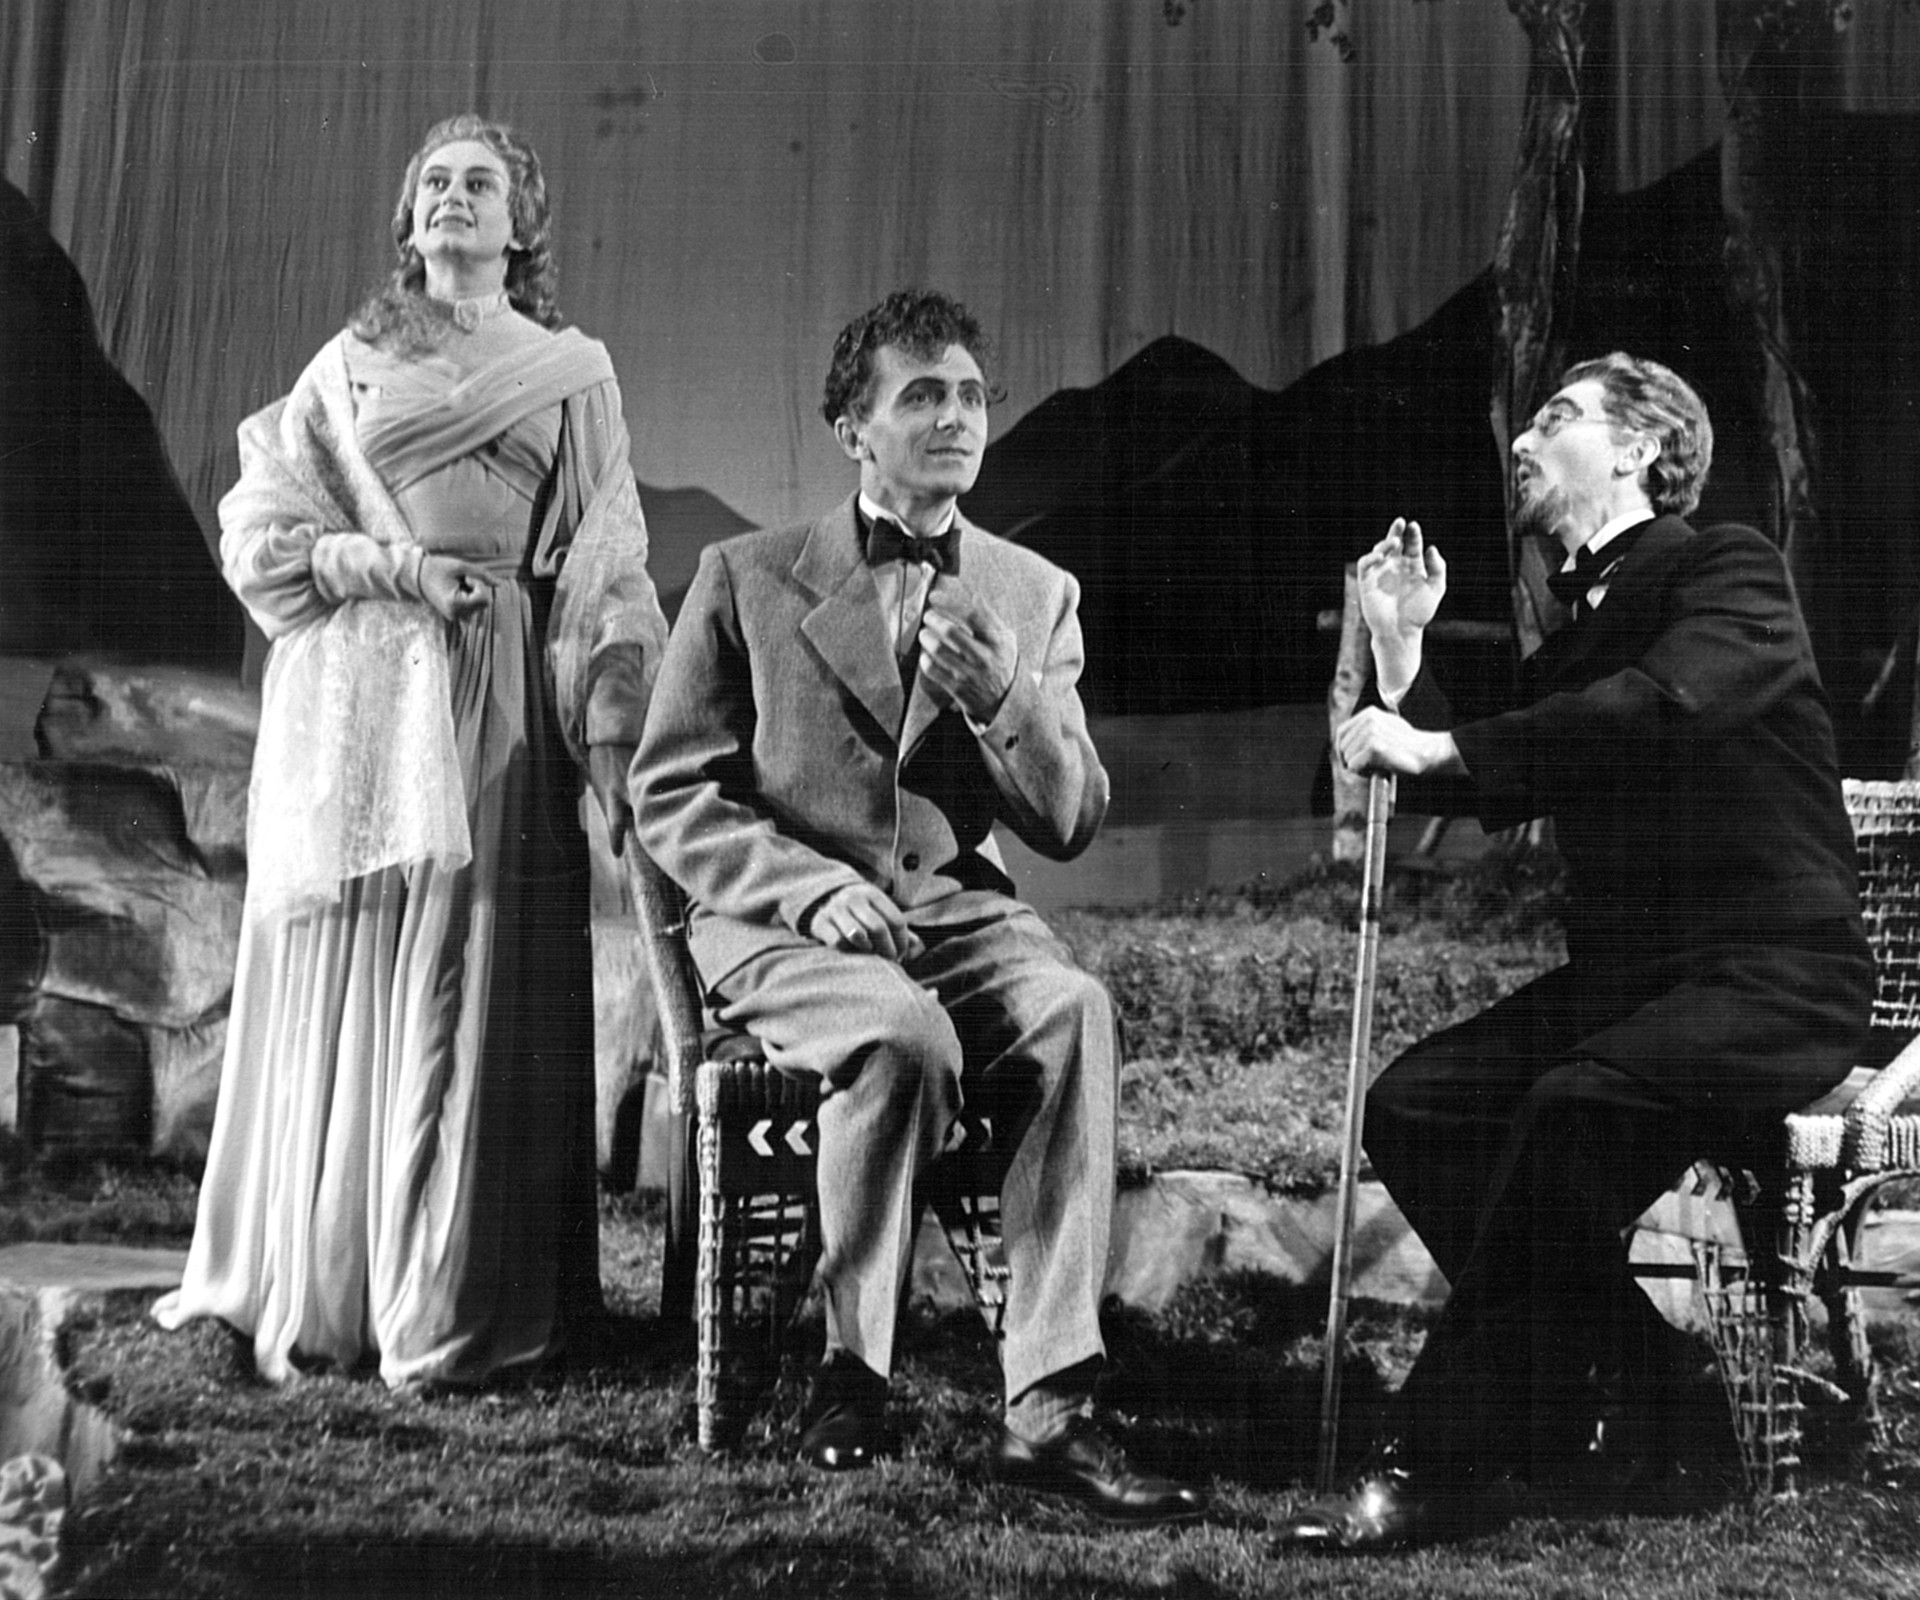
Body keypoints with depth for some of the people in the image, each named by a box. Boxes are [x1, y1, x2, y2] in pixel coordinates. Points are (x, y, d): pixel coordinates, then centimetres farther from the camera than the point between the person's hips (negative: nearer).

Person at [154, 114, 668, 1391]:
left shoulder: (572, 373, 12)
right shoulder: (350, 362, 14)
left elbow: (606, 569, 6)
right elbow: (254, 532, 9)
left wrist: (615, 736, -4)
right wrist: (393, 566, -7)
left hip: (491, 706, -1)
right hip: (349, 702, 1)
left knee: (467, 990, -4)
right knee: (334, 984, 2)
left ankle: (453, 1312, 3)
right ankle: (310, 1291, 11)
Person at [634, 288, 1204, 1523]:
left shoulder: (1036, 593, 13)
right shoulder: (748, 578, 6)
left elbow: (1072, 826, 8)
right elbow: (670, 796, 1)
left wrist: (1005, 703, -12)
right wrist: (815, 887, -16)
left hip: (957, 910, 3)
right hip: (782, 924, -2)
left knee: (1076, 1012, -30)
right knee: (906, 1035, -35)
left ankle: (1049, 1403, -29)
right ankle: (853, 1371, -15)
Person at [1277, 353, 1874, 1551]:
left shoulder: (1732, 569, -3)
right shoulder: (1578, 622, 19)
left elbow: (1664, 703, -25)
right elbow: (1475, 801, 15)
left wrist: (1434, 747, -24)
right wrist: (1405, 646, 9)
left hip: (1777, 973, -7)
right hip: (1626, 968, 8)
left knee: (1576, 1105, -34)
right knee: (1413, 1106, -13)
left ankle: (1445, 1462, -22)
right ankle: (1637, 1380, 0)